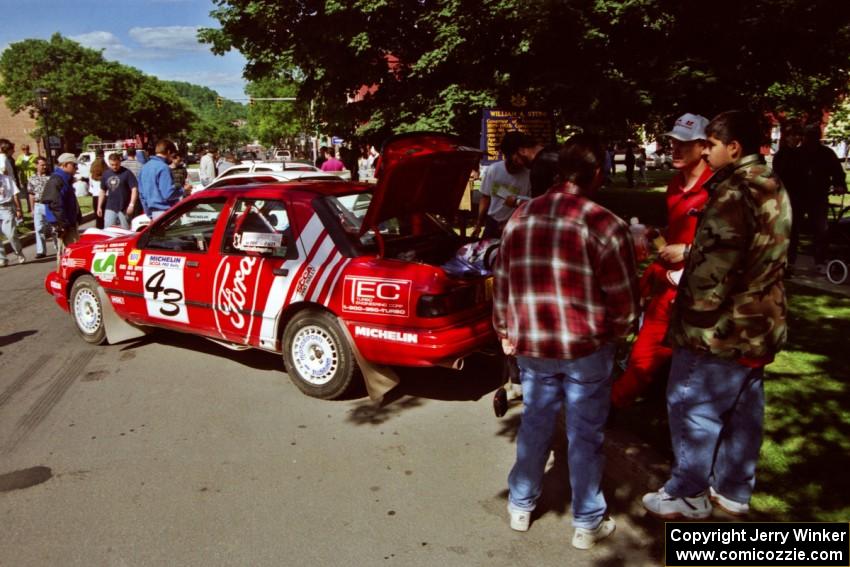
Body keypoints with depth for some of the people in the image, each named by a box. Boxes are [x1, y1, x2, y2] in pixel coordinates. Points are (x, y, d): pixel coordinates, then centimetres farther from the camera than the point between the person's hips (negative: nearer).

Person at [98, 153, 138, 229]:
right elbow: (102, 191, 17)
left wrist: (132, 205, -19)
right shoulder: (106, 174, 10)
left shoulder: (127, 173, -6)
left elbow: (134, 189, -11)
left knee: (126, 231, 5)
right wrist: (99, 206, 14)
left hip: (124, 208, -4)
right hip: (110, 208, 4)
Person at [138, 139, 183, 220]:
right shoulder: (163, 168, -15)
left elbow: (141, 193, 19)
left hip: (153, 211, 9)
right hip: (164, 211, -9)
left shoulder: (145, 167, 14)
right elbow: (168, 193, -21)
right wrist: (183, 190, -4)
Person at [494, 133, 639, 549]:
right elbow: (623, 298, -8)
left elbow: (501, 282, 7)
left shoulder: (520, 218, 1)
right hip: (587, 347, -4)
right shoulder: (605, 225, -13)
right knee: (585, 436, 11)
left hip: (531, 345, 4)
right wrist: (617, 331, 12)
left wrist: (505, 332, 19)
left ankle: (520, 507, 35)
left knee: (534, 426, 19)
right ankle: (587, 524, 27)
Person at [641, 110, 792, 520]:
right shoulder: (773, 188, 10)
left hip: (721, 328, -10)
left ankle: (689, 494, 18)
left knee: (692, 409, 5)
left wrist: (692, 307, -12)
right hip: (760, 324, 10)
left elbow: (714, 271, -27)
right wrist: (686, 252, 12)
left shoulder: (733, 193, -21)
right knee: (743, 410, 18)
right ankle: (734, 490, 33)